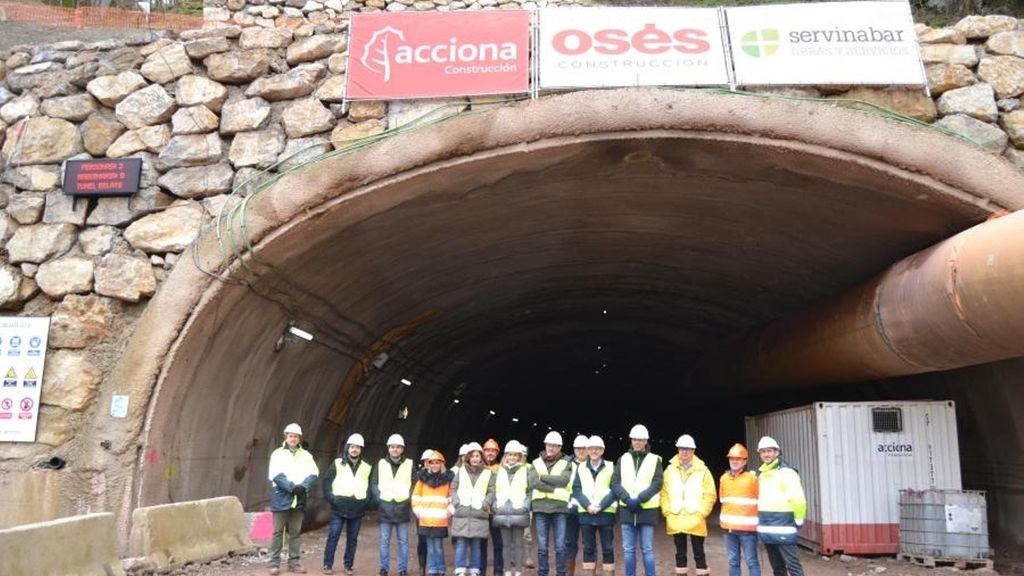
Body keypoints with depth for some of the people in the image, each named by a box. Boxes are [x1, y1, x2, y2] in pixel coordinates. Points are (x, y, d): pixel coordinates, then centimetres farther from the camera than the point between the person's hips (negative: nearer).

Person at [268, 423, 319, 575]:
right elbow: (276, 475, -11)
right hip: (281, 497, -3)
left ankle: (294, 562, 15)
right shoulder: (277, 454, 1)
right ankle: (274, 563, 7)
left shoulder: (306, 455, 11)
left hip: (299, 498, 3)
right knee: (278, 531, 0)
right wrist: (292, 487, -21)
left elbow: (313, 474, -1)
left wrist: (303, 487, -18)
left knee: (296, 532, 8)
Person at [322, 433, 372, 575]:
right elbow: (327, 481, 0)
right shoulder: (337, 464, 2)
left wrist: (366, 501, 0)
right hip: (339, 508, -2)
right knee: (333, 536, -2)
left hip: (357, 510, 2)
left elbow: (371, 487, 14)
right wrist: (331, 498, -9)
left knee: (352, 539, 8)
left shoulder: (367, 468, 9)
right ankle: (328, 565, 7)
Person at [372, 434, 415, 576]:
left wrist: (409, 499, -8)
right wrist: (378, 498, -7)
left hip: (403, 508, -1)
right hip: (385, 508, 1)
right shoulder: (381, 464, 7)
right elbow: (374, 483, 6)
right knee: (384, 541, 6)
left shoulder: (410, 464, 5)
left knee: (403, 541, 5)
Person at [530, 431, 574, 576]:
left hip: (560, 507, -1)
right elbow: (534, 483, -6)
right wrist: (554, 489, -13)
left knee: (560, 546, 1)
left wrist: (543, 477, -7)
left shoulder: (566, 463, 7)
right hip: (540, 507, 1)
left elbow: (564, 480, -11)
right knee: (542, 546, 4)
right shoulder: (536, 463, 10)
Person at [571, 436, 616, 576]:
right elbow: (576, 490, 2)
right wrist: (588, 505, -13)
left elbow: (615, 491, -3)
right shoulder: (580, 468, 10)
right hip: (586, 513, 2)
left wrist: (600, 506, -15)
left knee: (607, 548, 1)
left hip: (606, 513, -2)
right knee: (588, 548, 6)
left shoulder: (611, 467, 4)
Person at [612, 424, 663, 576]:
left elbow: (657, 484, -7)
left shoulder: (655, 460, 3)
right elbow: (615, 483, 1)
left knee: (647, 549, 1)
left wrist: (639, 499, -17)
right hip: (626, 509, 2)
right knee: (628, 549, 6)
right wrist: (627, 499, -14)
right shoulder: (623, 459, 9)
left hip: (647, 510, -2)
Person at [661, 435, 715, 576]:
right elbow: (664, 493, 6)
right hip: (675, 520, 2)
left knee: (699, 553, 4)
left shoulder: (702, 470, -1)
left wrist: (701, 513, -9)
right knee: (680, 553, 12)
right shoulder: (670, 470, 5)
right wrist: (667, 512, -3)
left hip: (696, 521, -2)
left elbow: (710, 495, -2)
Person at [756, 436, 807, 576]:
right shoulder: (761, 474, 14)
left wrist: (798, 520, -13)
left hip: (783, 527, -8)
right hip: (766, 529, 8)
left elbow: (798, 498, -18)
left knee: (792, 564, -7)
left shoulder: (786, 472, -11)